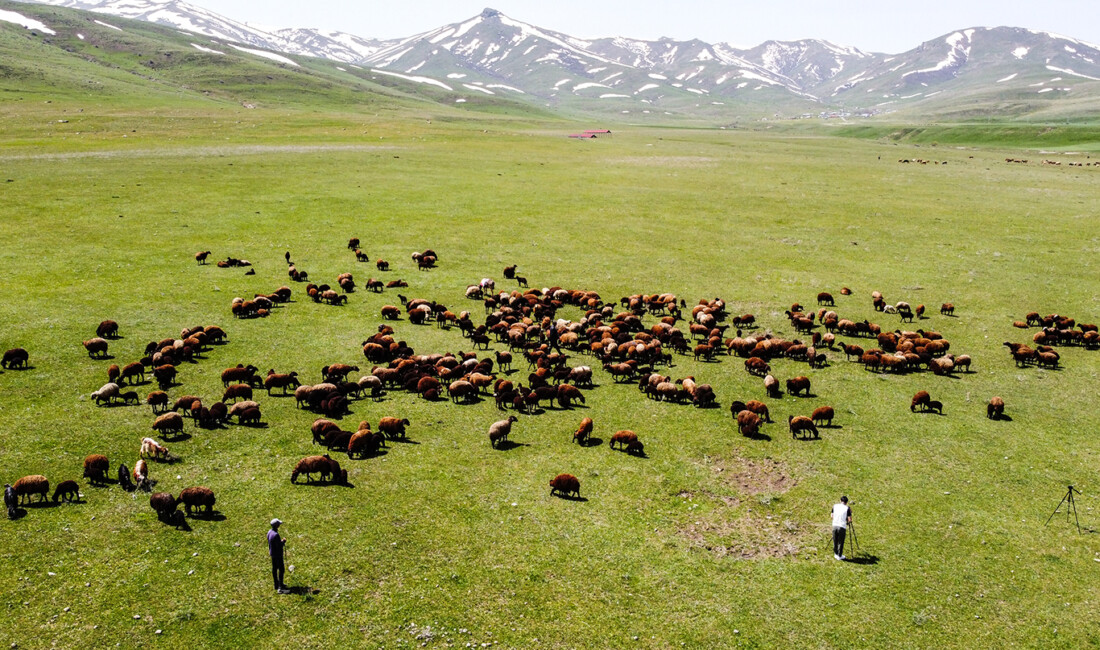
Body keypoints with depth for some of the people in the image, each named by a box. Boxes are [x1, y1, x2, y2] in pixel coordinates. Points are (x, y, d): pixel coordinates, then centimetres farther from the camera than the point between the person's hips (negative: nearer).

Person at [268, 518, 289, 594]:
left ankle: (277, 584, 32)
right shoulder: (275, 535, -30)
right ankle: (280, 588, -3)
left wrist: (281, 541, 5)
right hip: (277, 555, -9)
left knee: (274, 569, 19)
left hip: (272, 553, 9)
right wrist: (283, 541, -8)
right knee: (281, 570, -3)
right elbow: (279, 546, -26)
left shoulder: (269, 532, 0)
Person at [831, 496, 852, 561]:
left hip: (835, 525, 3)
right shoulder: (847, 508, -5)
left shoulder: (835, 506, 5)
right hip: (842, 527, -3)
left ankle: (836, 554, 28)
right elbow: (849, 520, -7)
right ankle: (839, 556, 16)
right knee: (841, 542, 8)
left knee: (835, 541, 16)